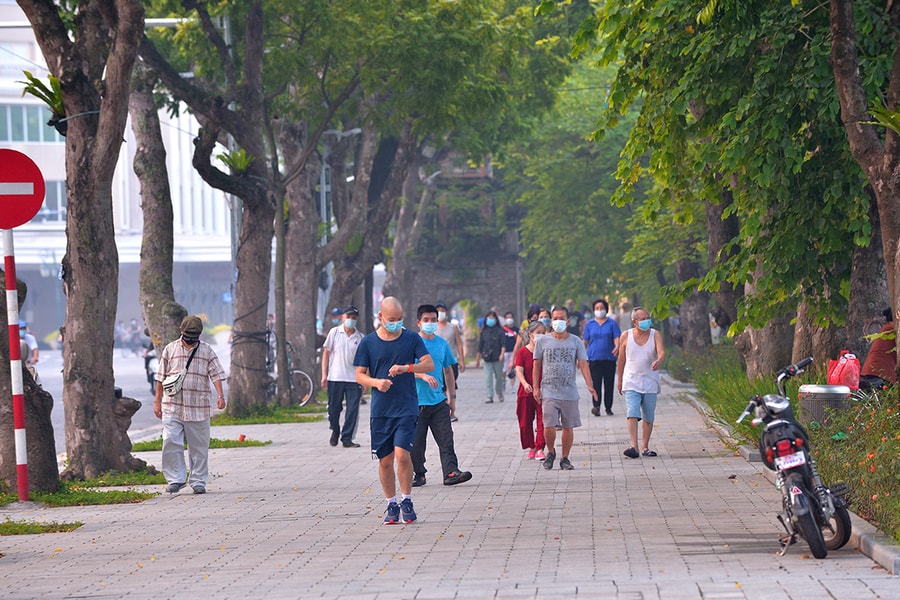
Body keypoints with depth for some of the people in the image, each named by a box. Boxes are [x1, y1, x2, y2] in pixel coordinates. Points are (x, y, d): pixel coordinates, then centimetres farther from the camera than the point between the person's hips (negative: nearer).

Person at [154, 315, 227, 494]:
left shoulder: (207, 350, 8)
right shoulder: (170, 350, 9)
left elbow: (216, 374, 2)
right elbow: (161, 377, 11)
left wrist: (220, 395, -13)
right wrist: (157, 401, 8)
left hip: (198, 408, 0)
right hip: (172, 406, 0)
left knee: (199, 446, 4)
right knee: (171, 443, -9)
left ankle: (198, 481, 12)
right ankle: (175, 479, -1)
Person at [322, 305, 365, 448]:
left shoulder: (360, 338, 6)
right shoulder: (334, 332, 3)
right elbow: (326, 353, 5)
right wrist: (324, 374, -2)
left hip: (354, 379, 1)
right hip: (335, 377, -1)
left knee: (352, 410, -4)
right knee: (334, 408, 5)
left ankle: (347, 438, 2)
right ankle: (335, 430, 31)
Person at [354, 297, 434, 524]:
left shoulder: (411, 339, 4)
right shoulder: (368, 343, 5)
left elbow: (430, 364, -2)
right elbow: (360, 375, 7)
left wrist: (406, 368, -19)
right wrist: (376, 382, -14)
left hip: (406, 409, -2)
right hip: (380, 410, 2)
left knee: (402, 454, -14)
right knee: (385, 460, 4)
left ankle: (407, 501, 1)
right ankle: (391, 505, 17)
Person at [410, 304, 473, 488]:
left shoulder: (442, 343, 11)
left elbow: (448, 371, 19)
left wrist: (452, 397, 17)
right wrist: (423, 376, -27)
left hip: (439, 401, 4)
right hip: (417, 401, -3)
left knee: (446, 438, -5)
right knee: (416, 441, 2)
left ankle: (451, 472, -8)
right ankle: (418, 474, 15)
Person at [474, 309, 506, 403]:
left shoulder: (499, 331, 0)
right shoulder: (484, 331, 8)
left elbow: (503, 344, -5)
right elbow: (480, 347, 12)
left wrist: (502, 354, -21)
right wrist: (477, 360, 14)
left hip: (497, 358, -2)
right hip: (487, 358, 2)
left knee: (499, 377, 7)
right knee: (488, 378, -5)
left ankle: (499, 393, 30)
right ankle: (490, 396, -4)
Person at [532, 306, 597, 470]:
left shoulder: (576, 341, 5)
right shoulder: (542, 341, 5)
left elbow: (583, 364, 0)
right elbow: (537, 365, 10)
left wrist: (589, 385, -12)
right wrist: (536, 387, 2)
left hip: (570, 392, 1)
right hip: (549, 391, -1)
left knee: (568, 427, 5)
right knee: (549, 426, -11)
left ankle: (565, 459, 18)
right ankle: (550, 452, 14)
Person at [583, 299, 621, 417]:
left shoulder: (612, 323, 5)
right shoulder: (589, 324, 10)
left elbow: (616, 338, -1)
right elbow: (585, 341, 13)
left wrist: (617, 347, -23)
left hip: (609, 358, 0)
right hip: (594, 358, 0)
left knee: (609, 384, 4)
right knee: (596, 384, -12)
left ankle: (608, 408, 14)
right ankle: (596, 406, -20)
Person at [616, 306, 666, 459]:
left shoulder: (655, 335, 0)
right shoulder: (626, 336, 1)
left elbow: (661, 351, -17)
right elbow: (621, 359, 10)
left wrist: (659, 361, -40)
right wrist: (620, 380, 13)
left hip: (650, 383, 1)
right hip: (631, 382, -1)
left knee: (648, 417, 6)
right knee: (632, 414, -16)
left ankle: (645, 447, 17)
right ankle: (634, 447, -24)